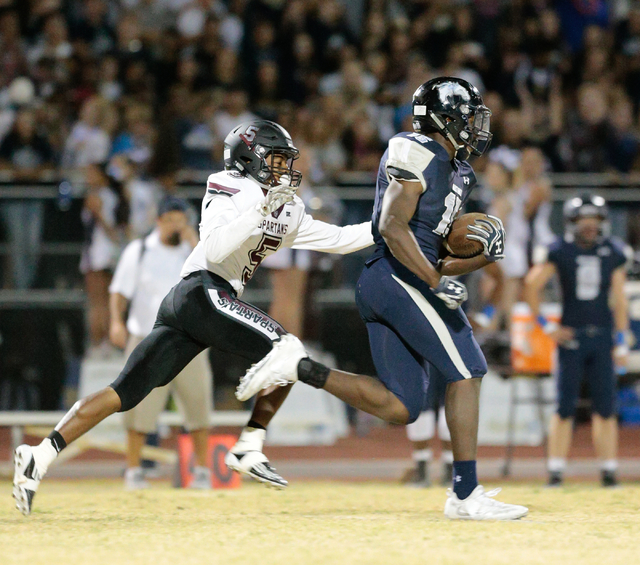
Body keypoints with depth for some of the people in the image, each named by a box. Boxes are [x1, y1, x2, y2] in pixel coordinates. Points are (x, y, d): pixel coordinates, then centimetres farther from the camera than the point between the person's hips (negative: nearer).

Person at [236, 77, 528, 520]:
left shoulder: (452, 171, 24)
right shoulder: (417, 154, -6)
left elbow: (439, 259, 25)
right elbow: (393, 226, -19)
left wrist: (482, 255, 6)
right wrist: (435, 281, -23)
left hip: (381, 285, 10)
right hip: (400, 279, -10)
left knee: (399, 408, 4)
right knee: (467, 372, -9)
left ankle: (302, 367, 2)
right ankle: (466, 495, -10)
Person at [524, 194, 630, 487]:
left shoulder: (613, 252, 4)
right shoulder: (559, 251, -5)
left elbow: (619, 299, 7)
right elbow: (532, 286, 0)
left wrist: (621, 343, 4)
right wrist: (546, 326, -1)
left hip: (602, 335, 2)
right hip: (571, 335, -2)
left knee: (606, 407, 1)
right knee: (565, 406, -4)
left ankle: (609, 473, 5)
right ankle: (555, 472, -1)